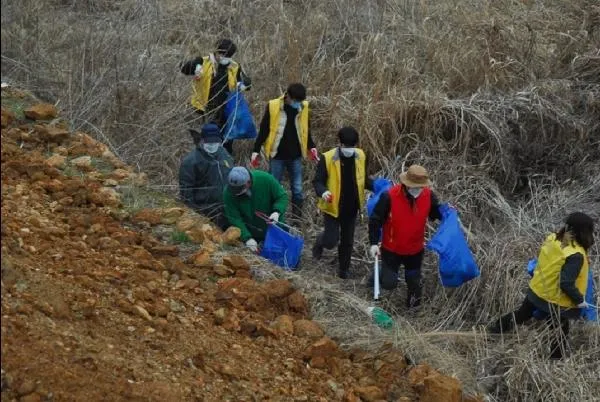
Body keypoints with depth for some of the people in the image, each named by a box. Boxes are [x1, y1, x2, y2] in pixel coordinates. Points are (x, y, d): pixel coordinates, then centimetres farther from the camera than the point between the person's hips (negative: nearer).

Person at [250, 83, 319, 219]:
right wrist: (256, 150, -4)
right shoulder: (273, 106, -11)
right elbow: (263, 130, -3)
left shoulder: (303, 107, -1)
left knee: (298, 191, 6)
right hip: (277, 156, -3)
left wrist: (311, 147, 17)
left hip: (295, 157, 3)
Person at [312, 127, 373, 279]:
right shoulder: (328, 158, -19)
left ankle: (344, 268, 35)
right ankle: (320, 242, 34)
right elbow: (318, 181, -14)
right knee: (331, 241, -2)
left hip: (351, 208, 4)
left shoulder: (360, 156, -5)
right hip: (333, 207, -4)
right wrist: (323, 192, -35)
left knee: (347, 240, 14)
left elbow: (363, 179, 10)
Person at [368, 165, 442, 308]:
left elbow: (437, 213, 4)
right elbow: (375, 220, -17)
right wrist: (374, 243, -20)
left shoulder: (428, 196, -16)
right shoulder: (389, 196, -28)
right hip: (391, 249, -3)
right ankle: (378, 275, 35)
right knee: (389, 283, -1)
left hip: (415, 249, 3)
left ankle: (413, 305, 46)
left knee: (414, 280, 19)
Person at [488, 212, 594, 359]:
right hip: (556, 302, -7)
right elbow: (566, 284, -30)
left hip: (536, 291, 7)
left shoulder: (553, 239, -9)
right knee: (560, 334, 16)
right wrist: (579, 300, -16)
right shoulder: (576, 255, -31)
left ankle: (494, 329, 47)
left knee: (522, 314, 32)